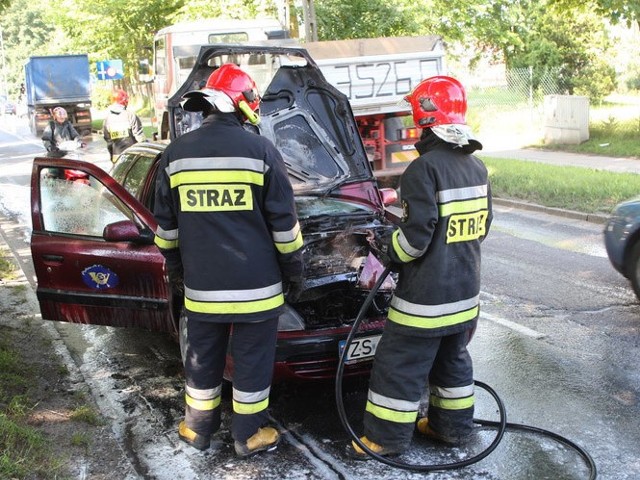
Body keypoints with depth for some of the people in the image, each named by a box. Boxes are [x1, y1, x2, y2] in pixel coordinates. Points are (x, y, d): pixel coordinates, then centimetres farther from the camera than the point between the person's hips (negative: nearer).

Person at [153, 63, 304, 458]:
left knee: (203, 359, 17)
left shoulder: (176, 154, 3)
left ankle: (199, 429, 31)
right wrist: (294, 267, 8)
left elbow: (166, 225, 10)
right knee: (252, 361, 10)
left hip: (201, 285, 3)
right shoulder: (260, 150, -8)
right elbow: (284, 222, -5)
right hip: (255, 283, -3)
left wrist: (175, 268, 23)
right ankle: (249, 436, 21)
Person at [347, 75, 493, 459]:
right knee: (453, 359, 21)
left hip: (426, 294, -8)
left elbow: (417, 233, -22)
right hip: (465, 290, 8)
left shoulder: (424, 168, -19)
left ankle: (386, 437, 12)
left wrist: (391, 251, -3)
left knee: (400, 364, 3)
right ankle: (454, 426, 33)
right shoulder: (477, 167, 7)